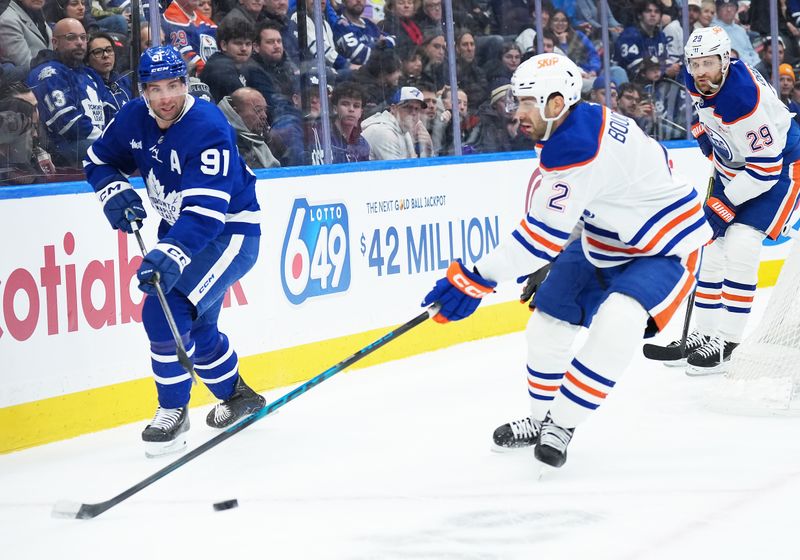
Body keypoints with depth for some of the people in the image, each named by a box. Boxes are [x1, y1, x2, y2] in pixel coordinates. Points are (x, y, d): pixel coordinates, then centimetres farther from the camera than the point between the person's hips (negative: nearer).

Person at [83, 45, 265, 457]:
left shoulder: (208, 129, -29)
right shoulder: (134, 118, -7)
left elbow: (207, 211, -37)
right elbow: (99, 159, 11)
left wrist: (172, 254, -49)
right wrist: (114, 191, -10)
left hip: (229, 230, -8)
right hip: (178, 228, 8)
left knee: (165, 311, -22)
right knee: (192, 325, 18)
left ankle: (173, 410, -6)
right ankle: (237, 396, 43)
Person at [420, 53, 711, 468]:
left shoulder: (577, 149, -32)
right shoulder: (584, 119, -4)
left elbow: (544, 234, -33)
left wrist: (477, 279, -30)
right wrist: (549, 260, 16)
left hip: (664, 249, -11)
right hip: (604, 243, 11)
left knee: (615, 325, -31)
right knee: (548, 320, 9)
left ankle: (561, 424, -18)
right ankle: (542, 418, 27)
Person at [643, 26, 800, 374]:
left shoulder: (745, 99, -36)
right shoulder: (696, 81, -12)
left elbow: (767, 168, -30)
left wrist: (725, 204, -24)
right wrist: (706, 131, 6)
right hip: (734, 166, 9)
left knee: (740, 247, -19)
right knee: (714, 248, 7)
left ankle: (724, 343, -13)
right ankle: (701, 336, 15)